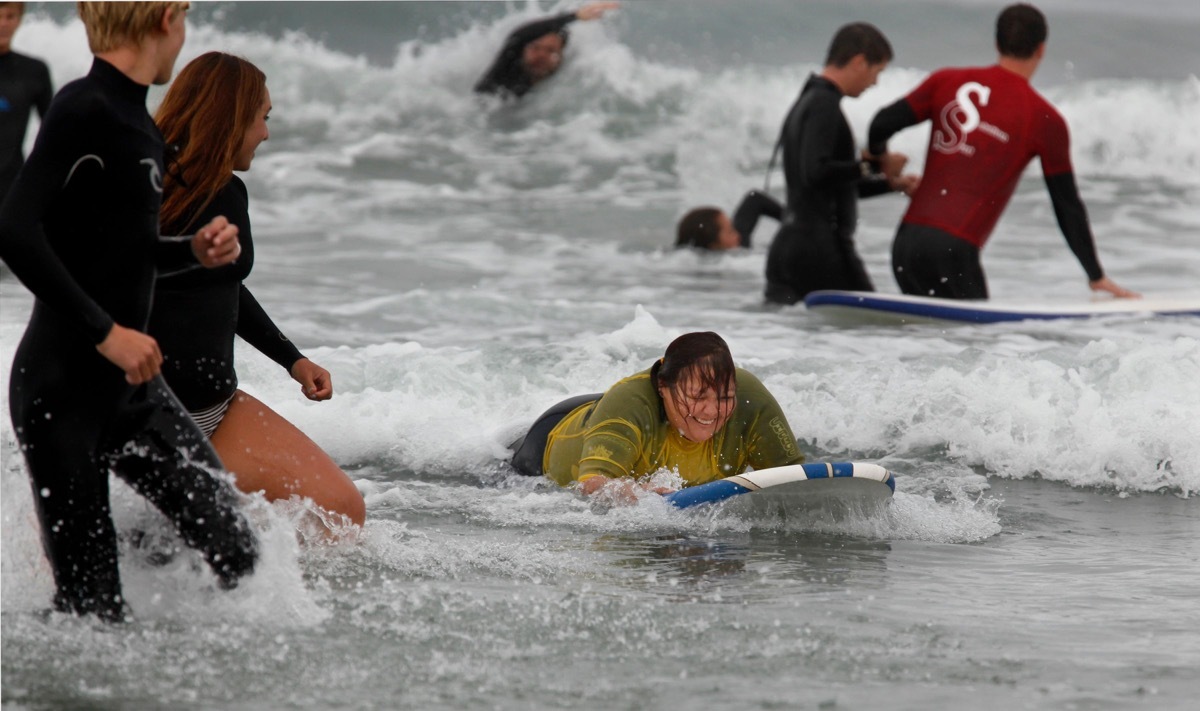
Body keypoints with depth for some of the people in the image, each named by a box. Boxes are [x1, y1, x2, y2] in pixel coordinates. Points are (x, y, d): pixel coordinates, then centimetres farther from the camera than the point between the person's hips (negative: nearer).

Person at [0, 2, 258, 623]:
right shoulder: (85, 109, -16)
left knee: (235, 555, 3)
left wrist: (193, 253, 5)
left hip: (131, 385, 9)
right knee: (92, 609, -5)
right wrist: (106, 331, -26)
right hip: (62, 391, -9)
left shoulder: (137, 122, 12)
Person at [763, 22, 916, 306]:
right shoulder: (824, 105, -12)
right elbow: (816, 174, -24)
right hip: (821, 246, -10)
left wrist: (890, 183, 27)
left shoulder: (805, 104, 20)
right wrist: (875, 166, -15)